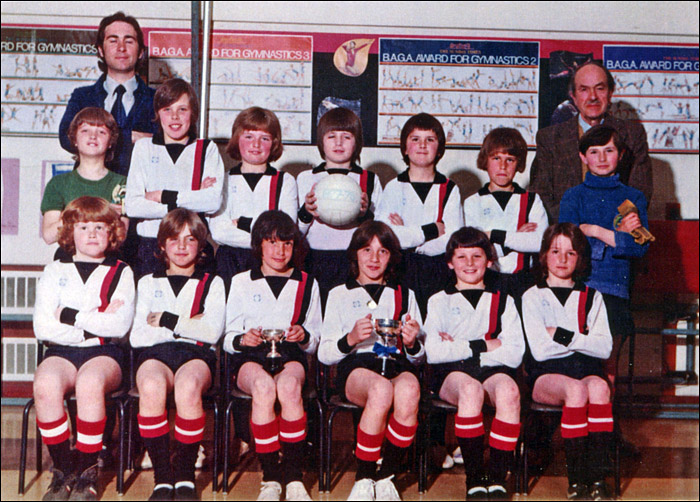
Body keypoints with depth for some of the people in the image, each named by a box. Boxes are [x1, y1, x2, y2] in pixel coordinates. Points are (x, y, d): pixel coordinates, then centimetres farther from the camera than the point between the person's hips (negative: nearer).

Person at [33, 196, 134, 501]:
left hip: (105, 353, -1)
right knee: (45, 384, -33)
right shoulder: (55, 272, 16)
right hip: (62, 351, 2)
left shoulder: (120, 273, 13)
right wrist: (97, 321, -4)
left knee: (90, 382, -36)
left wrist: (70, 316, -5)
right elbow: (43, 328, 1)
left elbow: (120, 325, -4)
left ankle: (87, 473, -21)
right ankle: (63, 470, -16)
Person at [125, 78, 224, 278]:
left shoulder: (207, 149, 8)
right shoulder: (144, 147, 10)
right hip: (150, 245, 1)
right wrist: (192, 201, -8)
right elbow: (132, 206, -4)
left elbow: (214, 201, -9)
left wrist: (162, 196, -7)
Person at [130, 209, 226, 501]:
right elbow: (137, 337, 9)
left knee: (188, 386, -38)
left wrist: (165, 320, 2)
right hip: (155, 353, 1)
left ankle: (186, 475, -23)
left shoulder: (212, 284, 22)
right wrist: (186, 325, 2)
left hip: (196, 354, -1)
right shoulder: (148, 283, 25)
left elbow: (212, 331, 3)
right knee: (151, 386, -37)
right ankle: (162, 478, -28)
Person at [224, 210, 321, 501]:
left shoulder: (307, 284, 22)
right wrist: (242, 339, -9)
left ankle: (294, 477, -33)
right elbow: (228, 339, 14)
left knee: (289, 386, -37)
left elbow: (314, 342, 19)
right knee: (263, 387, -37)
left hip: (291, 355, 1)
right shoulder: (241, 282, 20)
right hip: (250, 357, 0)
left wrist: (304, 336, -5)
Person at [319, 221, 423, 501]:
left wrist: (412, 344, -3)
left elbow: (418, 358, 21)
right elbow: (324, 354, 10)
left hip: (397, 365, 2)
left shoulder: (404, 296, 27)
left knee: (409, 389, -36)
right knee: (381, 388, -38)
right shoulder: (340, 295, 20)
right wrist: (351, 339, -10)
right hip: (356, 366, -2)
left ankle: (387, 477, -22)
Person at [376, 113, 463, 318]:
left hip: (438, 275, 1)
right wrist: (431, 231, -8)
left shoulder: (450, 189, 7)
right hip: (401, 271, 0)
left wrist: (408, 238, -9)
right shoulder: (394, 187, 5)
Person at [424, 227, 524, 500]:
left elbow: (514, 354, 3)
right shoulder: (439, 301, 16)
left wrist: (458, 346, -2)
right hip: (452, 374, -1)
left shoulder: (502, 301, 19)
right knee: (471, 389, -35)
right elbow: (433, 353, -1)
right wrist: (484, 346, -4)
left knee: (508, 389, -33)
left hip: (493, 370, 1)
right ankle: (474, 480, -28)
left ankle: (498, 480, -29)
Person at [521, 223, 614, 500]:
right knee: (576, 388, -35)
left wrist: (563, 336, -7)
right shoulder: (532, 297, 10)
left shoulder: (591, 297, 18)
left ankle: (597, 478, -34)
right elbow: (540, 350, -5)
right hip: (546, 376, -2)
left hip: (586, 369, 2)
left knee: (598, 386, -33)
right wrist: (584, 339, -3)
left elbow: (604, 347, 2)